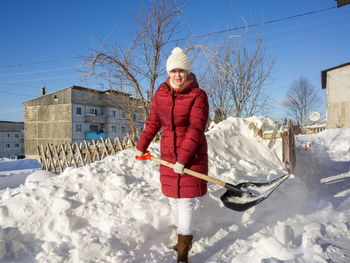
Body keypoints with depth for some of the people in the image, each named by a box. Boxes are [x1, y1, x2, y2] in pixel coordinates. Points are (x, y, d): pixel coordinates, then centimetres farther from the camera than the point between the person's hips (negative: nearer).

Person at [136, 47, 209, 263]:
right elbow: (153, 123, 13)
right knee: (174, 199, 13)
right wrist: (141, 146, 14)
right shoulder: (161, 94, 5)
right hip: (168, 154, 5)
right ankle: (185, 238, 35)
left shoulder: (198, 95, -10)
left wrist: (183, 159, -23)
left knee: (187, 200, -1)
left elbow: (196, 129, -18)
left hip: (192, 155, -5)